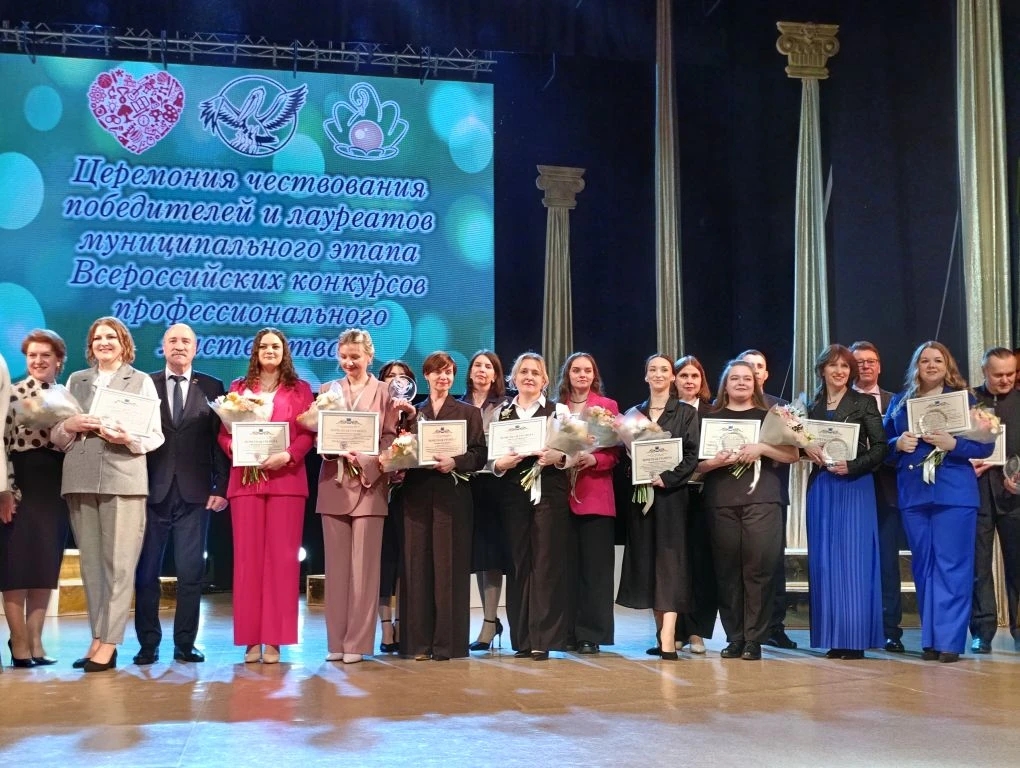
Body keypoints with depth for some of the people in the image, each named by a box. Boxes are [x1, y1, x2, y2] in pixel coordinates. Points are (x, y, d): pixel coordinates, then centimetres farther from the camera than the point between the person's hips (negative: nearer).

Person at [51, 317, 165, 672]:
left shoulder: (141, 381, 6)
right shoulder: (76, 380, 16)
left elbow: (156, 436, 2)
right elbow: (55, 436, 15)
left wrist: (128, 438, -16)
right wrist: (70, 425, -7)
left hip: (123, 480, -4)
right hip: (80, 480, 4)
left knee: (119, 562, -5)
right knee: (90, 561, 6)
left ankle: (109, 643, -4)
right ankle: (97, 637, 12)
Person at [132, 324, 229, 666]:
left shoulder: (212, 388, 8)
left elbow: (220, 440, 4)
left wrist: (221, 487, -2)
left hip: (195, 493, 0)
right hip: (152, 491, 0)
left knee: (190, 572, 2)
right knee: (146, 572, 4)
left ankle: (185, 644, 10)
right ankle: (148, 644, 13)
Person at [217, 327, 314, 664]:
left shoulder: (300, 390, 10)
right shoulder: (239, 388, 13)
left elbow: (308, 433, 2)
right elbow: (224, 433, 8)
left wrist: (287, 455, -15)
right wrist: (237, 450, -11)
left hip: (286, 479, -1)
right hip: (246, 479, 1)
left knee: (281, 557, -3)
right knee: (247, 556, 0)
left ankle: (274, 640, 1)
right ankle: (251, 640, 4)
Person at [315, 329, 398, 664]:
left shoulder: (384, 392, 6)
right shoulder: (328, 389, 13)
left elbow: (390, 438, 0)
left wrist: (364, 461, -16)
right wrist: (339, 451, -12)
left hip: (369, 484, -2)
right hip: (334, 484, 3)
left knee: (364, 566, -3)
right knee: (336, 565, 3)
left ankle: (358, 642, 1)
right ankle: (336, 641, 8)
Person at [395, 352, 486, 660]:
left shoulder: (468, 412, 10)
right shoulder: (413, 413, 17)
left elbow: (480, 454, 0)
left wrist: (455, 462, -15)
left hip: (452, 494, -2)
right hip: (417, 495, 2)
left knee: (449, 564, -3)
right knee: (418, 563, 1)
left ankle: (448, 642, 1)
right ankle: (420, 641, 5)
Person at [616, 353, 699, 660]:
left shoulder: (686, 413, 3)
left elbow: (691, 455, -5)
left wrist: (666, 478, -16)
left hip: (671, 493, -4)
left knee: (670, 559, -9)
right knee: (646, 559, 5)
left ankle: (668, 639, -16)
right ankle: (661, 631, 13)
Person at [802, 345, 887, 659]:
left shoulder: (864, 403, 1)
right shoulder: (812, 406, 12)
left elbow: (880, 447, -4)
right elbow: (800, 442, 14)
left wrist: (851, 466, -16)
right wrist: (807, 447, -8)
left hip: (854, 486, -4)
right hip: (821, 488, 4)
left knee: (853, 559, -5)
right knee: (824, 560, 3)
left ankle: (855, 638, -2)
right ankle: (833, 637, 9)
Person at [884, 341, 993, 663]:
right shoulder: (900, 402, 13)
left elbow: (986, 445, -2)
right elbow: (882, 444, 13)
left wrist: (953, 444, -18)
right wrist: (898, 444, -8)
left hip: (954, 494, -3)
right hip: (913, 495, 3)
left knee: (952, 566, -5)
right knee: (923, 566, 6)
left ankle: (949, 640, -2)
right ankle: (930, 639, 12)